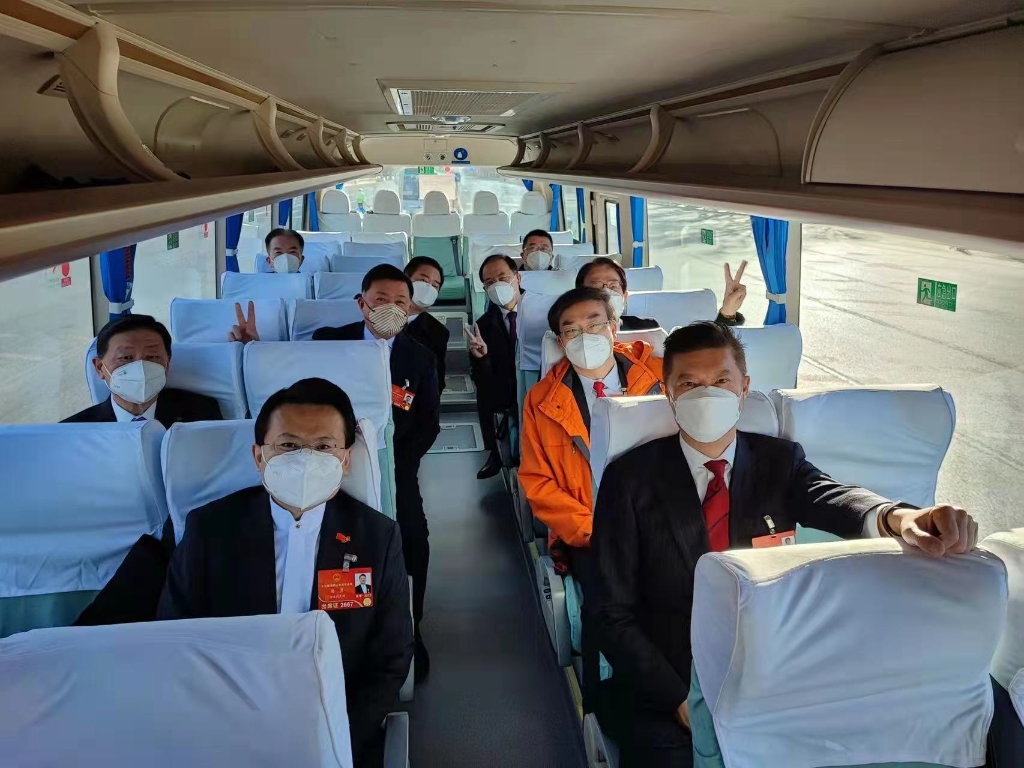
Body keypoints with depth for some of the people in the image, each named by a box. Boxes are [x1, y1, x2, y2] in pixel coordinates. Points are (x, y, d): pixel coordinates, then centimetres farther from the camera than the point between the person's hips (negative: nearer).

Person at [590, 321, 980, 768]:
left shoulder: (779, 461, 4)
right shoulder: (630, 478, -3)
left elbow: (832, 498, -19)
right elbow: (614, 612, -5)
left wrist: (898, 518, -41)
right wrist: (681, 699, -16)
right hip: (666, 690, -2)